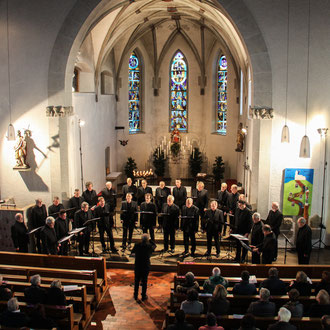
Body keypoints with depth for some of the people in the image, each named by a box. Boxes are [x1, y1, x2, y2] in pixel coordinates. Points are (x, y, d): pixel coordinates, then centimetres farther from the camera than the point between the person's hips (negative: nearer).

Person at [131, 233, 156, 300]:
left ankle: (135, 295, 24)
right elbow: (154, 246, 9)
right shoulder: (149, 246, -13)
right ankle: (143, 296, 18)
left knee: (136, 281, 15)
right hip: (146, 267, -1)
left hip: (137, 266, 1)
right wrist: (149, 242, 12)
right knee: (144, 281, 11)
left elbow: (132, 252, 6)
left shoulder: (137, 245, -11)